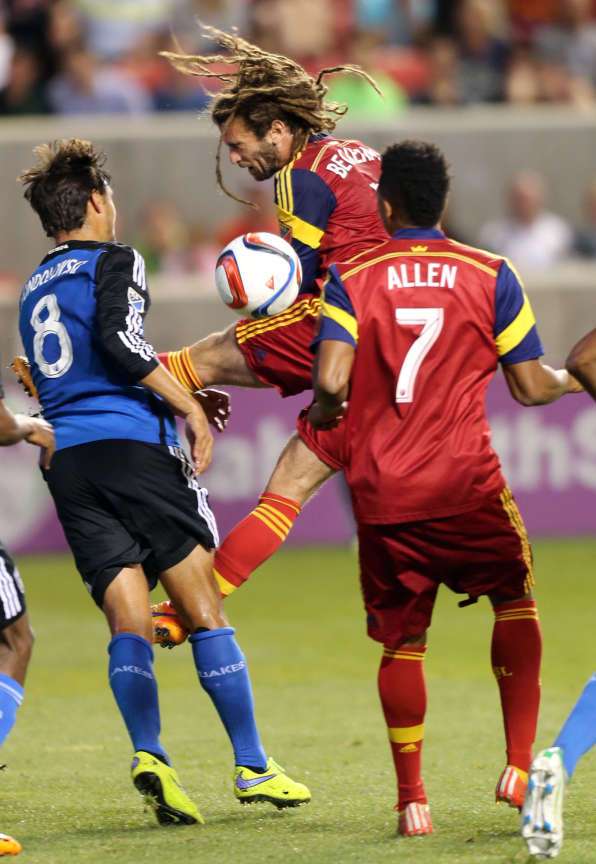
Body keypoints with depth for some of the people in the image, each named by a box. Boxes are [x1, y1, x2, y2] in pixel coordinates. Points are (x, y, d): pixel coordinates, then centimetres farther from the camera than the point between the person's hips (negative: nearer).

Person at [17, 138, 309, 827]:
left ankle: (147, 752, -22)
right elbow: (118, 338, -15)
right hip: (133, 447, -6)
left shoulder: (33, 290, 23)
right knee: (204, 611, 0)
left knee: (128, 621, -1)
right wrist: (187, 406, -10)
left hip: (65, 461, 6)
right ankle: (252, 767, 0)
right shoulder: (113, 261, 2)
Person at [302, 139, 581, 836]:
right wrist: (572, 380, 25)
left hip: (382, 493, 1)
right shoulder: (490, 275, 2)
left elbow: (332, 380, -12)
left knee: (402, 642, 10)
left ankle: (411, 798, 7)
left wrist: (324, 413, 10)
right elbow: (531, 386, 3)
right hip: (467, 485, -1)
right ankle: (520, 764, 5)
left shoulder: (351, 278, 0)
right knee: (517, 602, 17)